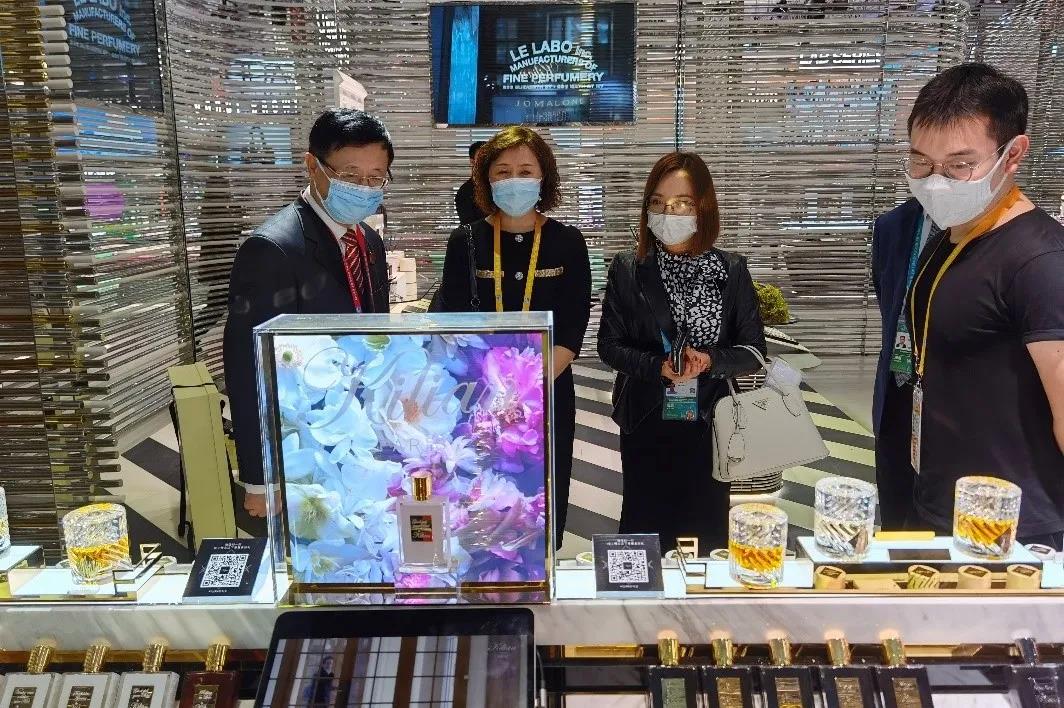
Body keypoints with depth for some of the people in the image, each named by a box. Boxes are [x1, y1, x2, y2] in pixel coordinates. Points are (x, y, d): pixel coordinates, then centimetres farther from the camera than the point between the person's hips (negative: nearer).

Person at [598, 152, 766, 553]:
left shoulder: (732, 270, -1)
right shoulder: (627, 270, -2)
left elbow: (754, 351, 0)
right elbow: (609, 346, -2)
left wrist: (709, 361, -20)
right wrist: (657, 366, -19)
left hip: (709, 424, 1)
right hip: (646, 425, 0)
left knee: (707, 532, 12)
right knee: (645, 529, 11)